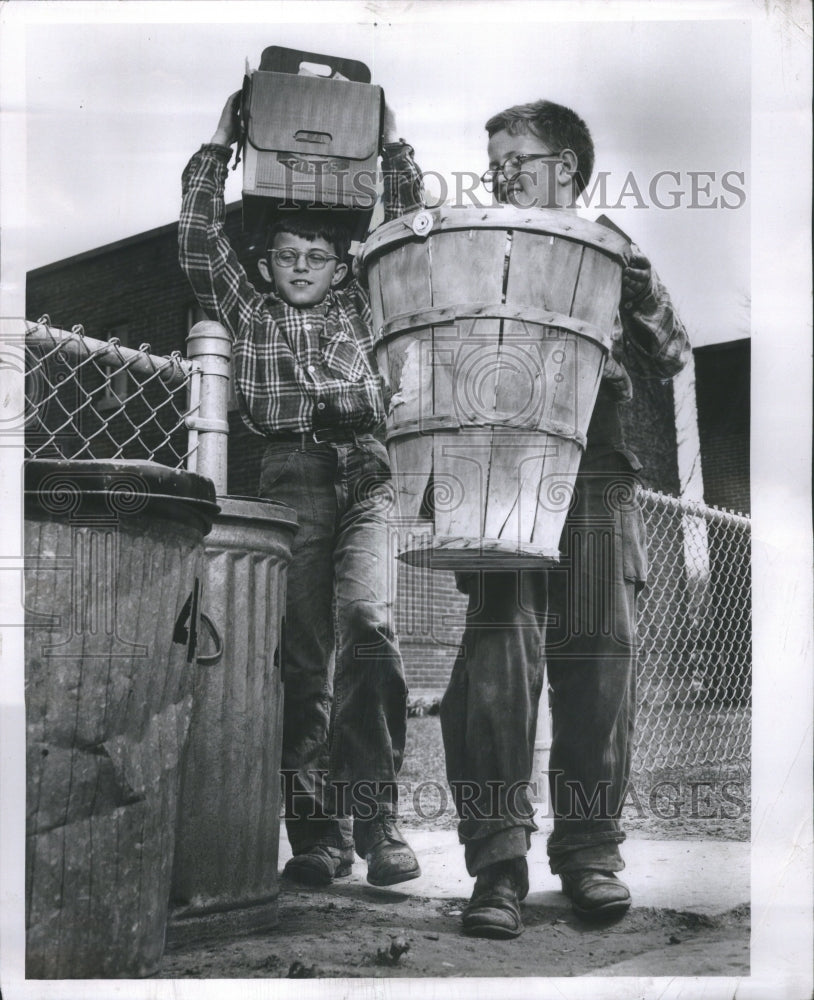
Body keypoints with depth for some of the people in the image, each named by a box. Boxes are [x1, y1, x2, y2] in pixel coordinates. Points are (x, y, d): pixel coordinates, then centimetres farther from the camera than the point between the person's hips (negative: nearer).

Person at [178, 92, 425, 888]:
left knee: (367, 623, -23)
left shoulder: (361, 307, 24)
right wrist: (216, 149, 16)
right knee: (302, 656, -7)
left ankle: (373, 812, -20)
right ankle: (316, 833, -6)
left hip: (364, 477, 0)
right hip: (291, 480, 0)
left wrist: (392, 146, 23)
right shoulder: (249, 314, 23)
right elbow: (198, 246, 15)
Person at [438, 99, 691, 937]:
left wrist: (637, 279, -8)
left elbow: (668, 357, 6)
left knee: (598, 651, -5)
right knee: (498, 648, -13)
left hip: (593, 473, 1)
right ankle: (497, 858, -13)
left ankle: (589, 846, 5)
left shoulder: (610, 259, 19)